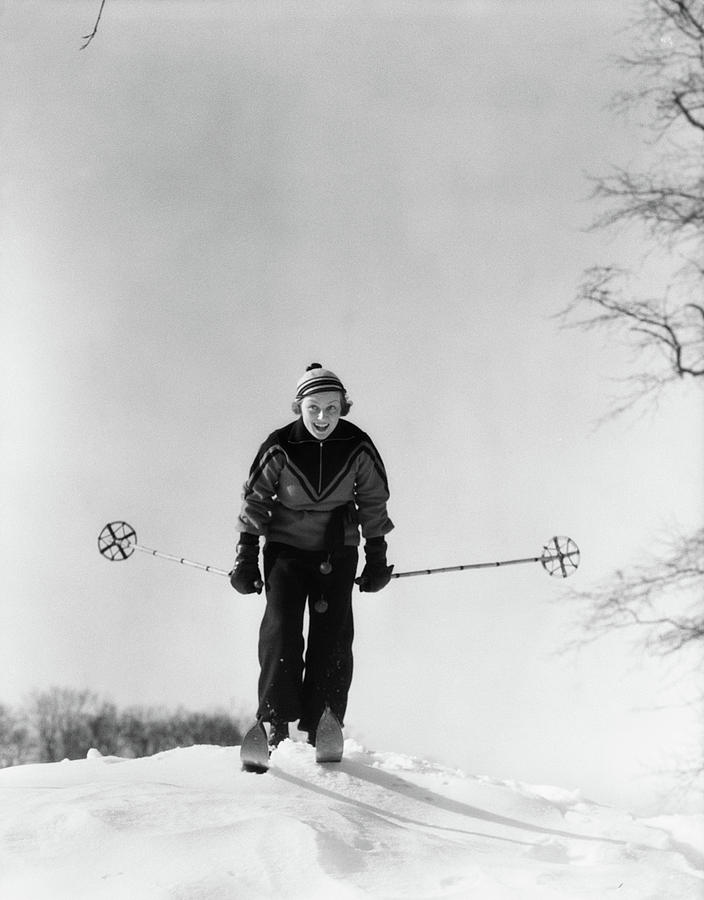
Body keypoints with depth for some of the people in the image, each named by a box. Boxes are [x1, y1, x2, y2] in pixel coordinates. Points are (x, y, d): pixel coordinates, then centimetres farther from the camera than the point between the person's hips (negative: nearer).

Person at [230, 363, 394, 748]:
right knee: (281, 629, -16)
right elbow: (254, 502, -3)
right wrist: (246, 558, -4)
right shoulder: (279, 447, -13)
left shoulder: (358, 448, -10)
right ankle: (276, 720, -14)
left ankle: (321, 729, 0)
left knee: (333, 637, -6)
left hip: (337, 551, 1)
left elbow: (374, 504, 3)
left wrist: (377, 559, 6)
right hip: (285, 547, -1)